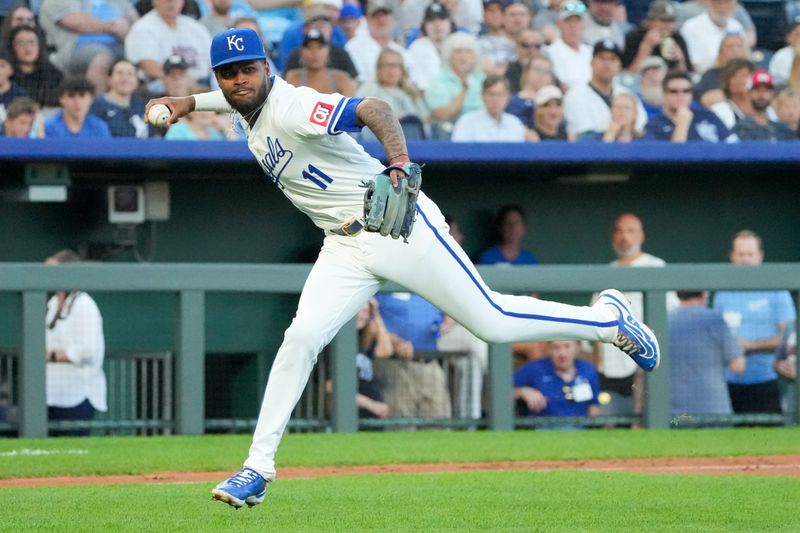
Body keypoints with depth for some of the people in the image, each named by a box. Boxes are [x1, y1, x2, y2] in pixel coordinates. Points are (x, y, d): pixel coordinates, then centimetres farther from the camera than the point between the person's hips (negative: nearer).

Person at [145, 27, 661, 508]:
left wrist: (399, 164, -51)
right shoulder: (254, 106, 7)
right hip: (347, 248, 7)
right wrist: (188, 102, 21)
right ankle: (259, 468, -7)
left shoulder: (290, 106, -20)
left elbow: (373, 109, -35)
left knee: (492, 322, -4)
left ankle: (608, 317, 17)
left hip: (400, 228, -7)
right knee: (301, 338, -10)